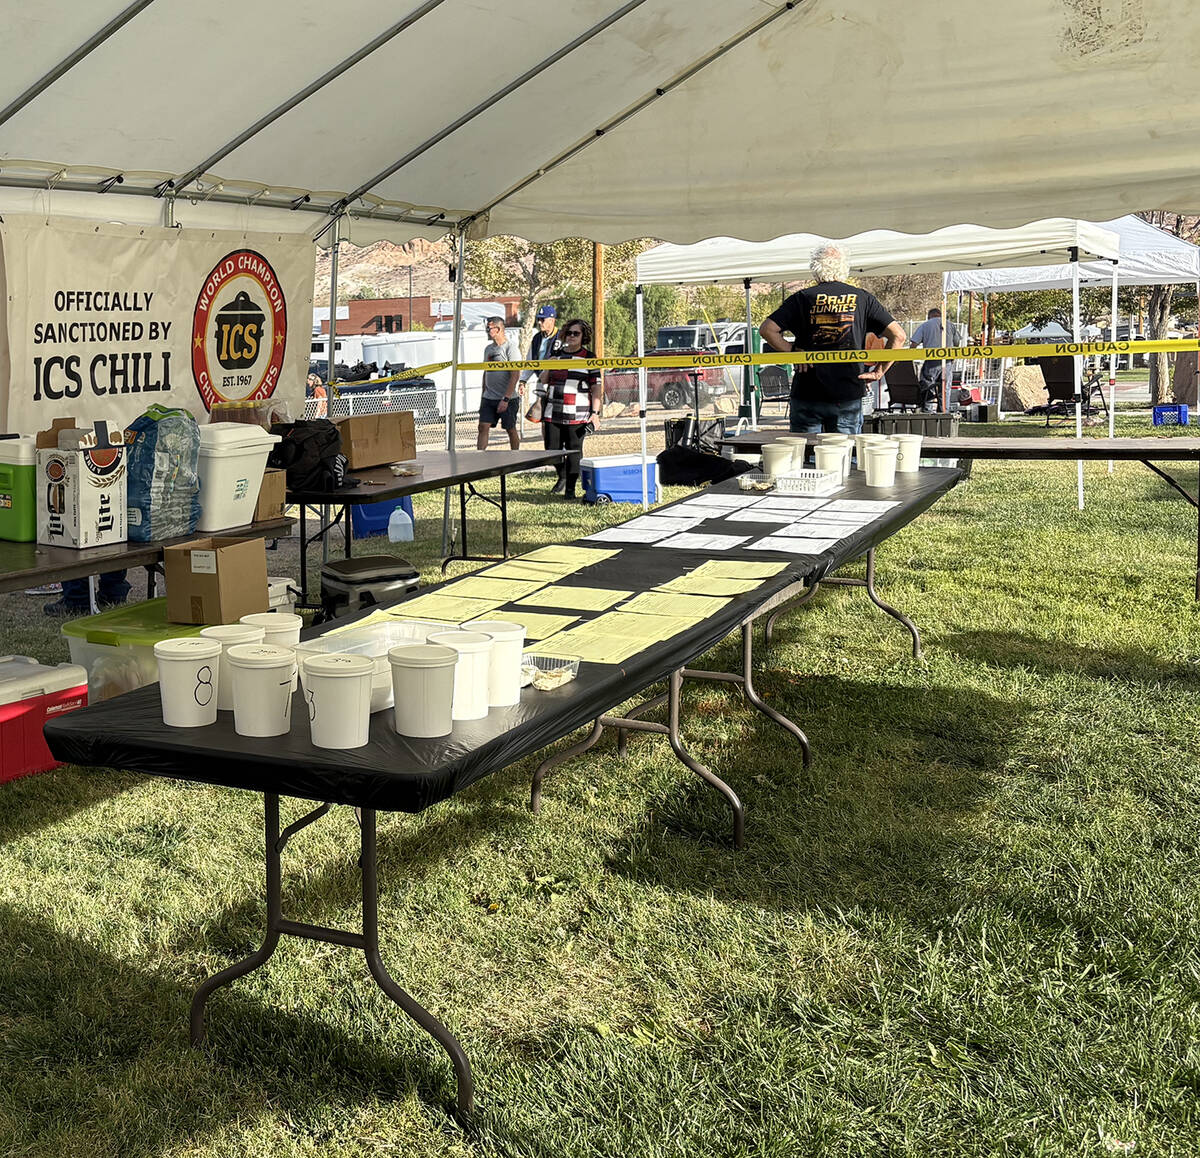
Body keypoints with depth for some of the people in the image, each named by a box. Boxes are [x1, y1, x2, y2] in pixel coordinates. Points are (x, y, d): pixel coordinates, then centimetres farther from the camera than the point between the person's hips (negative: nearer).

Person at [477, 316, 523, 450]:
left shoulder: (511, 347, -10)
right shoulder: (488, 348, 13)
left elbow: (515, 375, -16)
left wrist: (506, 399, -21)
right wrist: (483, 396, 17)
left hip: (508, 399, -6)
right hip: (488, 399, 6)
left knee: (511, 429, 3)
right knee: (483, 427, -4)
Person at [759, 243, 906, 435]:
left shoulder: (803, 298, 2)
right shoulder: (862, 298, 5)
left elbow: (767, 329, -6)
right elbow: (898, 335, 1)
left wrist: (793, 352, -1)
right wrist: (879, 372, 3)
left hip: (807, 393, -1)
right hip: (848, 395, 1)